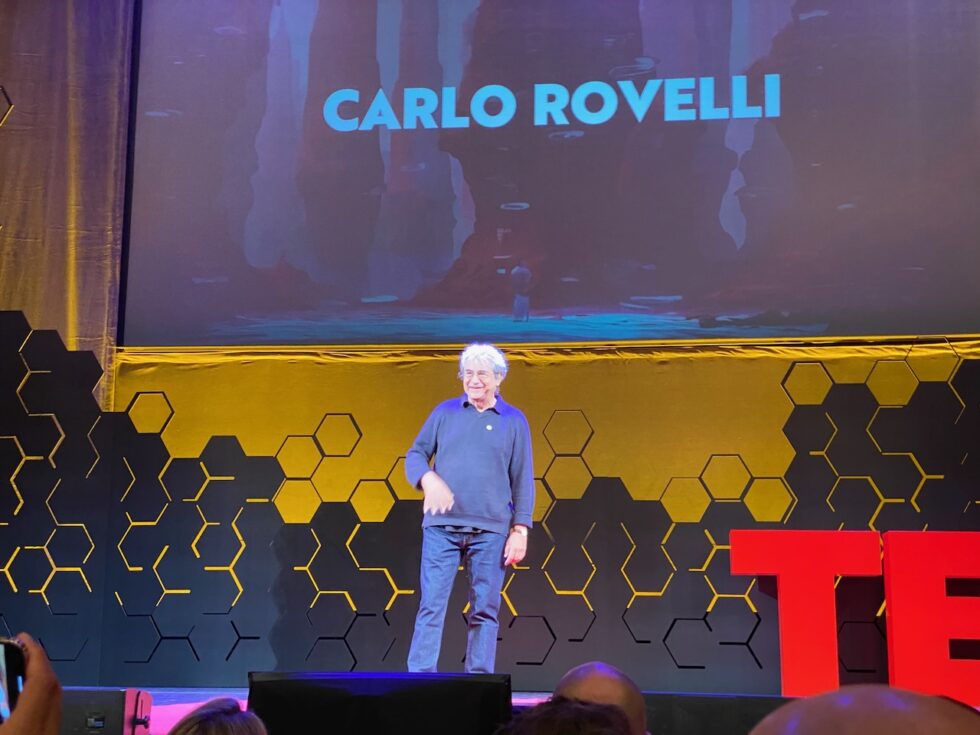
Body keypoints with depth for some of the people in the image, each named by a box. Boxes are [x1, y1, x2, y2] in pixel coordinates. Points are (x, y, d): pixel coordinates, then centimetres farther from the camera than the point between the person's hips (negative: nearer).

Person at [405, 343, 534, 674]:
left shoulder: (514, 421, 6)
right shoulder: (445, 412, 9)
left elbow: (522, 481, 5)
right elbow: (415, 455, 9)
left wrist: (520, 529, -3)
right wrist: (429, 478, -13)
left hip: (490, 531, 0)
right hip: (441, 526, 1)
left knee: (484, 610, 2)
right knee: (431, 605, -3)